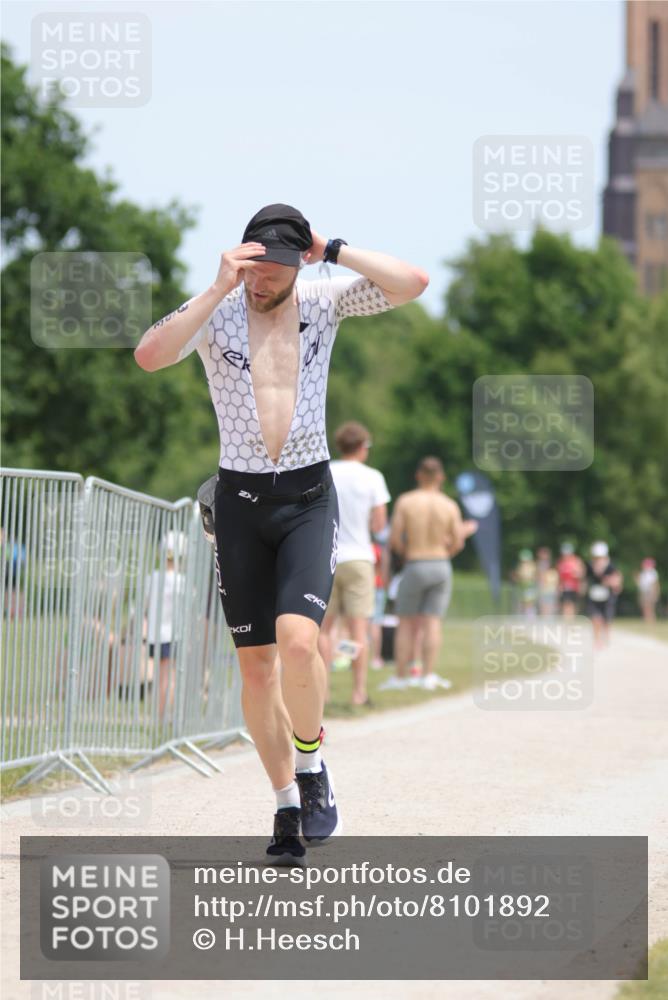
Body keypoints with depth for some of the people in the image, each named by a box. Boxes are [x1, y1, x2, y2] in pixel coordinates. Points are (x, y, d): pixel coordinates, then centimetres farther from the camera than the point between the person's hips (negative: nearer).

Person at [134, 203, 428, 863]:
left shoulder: (325, 301, -1)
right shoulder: (215, 311, -5)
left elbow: (412, 283, -13)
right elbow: (149, 356, -23)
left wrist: (334, 252, -13)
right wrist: (218, 290, -25)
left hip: (309, 497, -1)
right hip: (241, 499, 1)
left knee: (298, 640, -22)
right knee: (255, 664, 3)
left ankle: (311, 769, 1)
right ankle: (288, 805, 16)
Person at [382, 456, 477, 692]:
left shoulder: (405, 501, -6)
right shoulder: (450, 506, -2)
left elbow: (394, 539, -7)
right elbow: (457, 544, 0)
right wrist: (463, 531, 22)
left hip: (414, 566, -2)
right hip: (442, 566, 2)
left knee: (407, 623, 6)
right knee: (433, 620, 3)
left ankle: (400, 677, 6)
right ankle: (429, 675, -5)